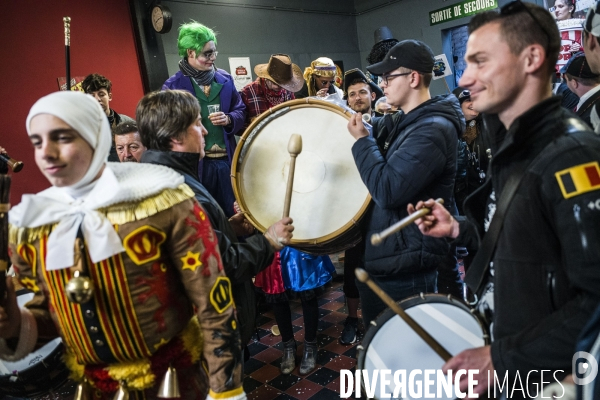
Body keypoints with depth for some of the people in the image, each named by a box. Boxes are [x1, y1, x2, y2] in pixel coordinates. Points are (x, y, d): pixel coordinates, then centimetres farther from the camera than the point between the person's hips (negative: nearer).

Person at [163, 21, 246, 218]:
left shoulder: (225, 79, 8)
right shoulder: (173, 86, -4)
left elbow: (241, 111, 11)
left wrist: (229, 119, -9)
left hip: (226, 159, 4)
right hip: (195, 162, -3)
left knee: (230, 213, 12)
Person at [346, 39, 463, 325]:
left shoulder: (434, 129, -20)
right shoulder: (397, 122, 9)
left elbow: (387, 191, -27)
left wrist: (362, 140, -16)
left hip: (405, 269, -9)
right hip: (378, 257, 9)